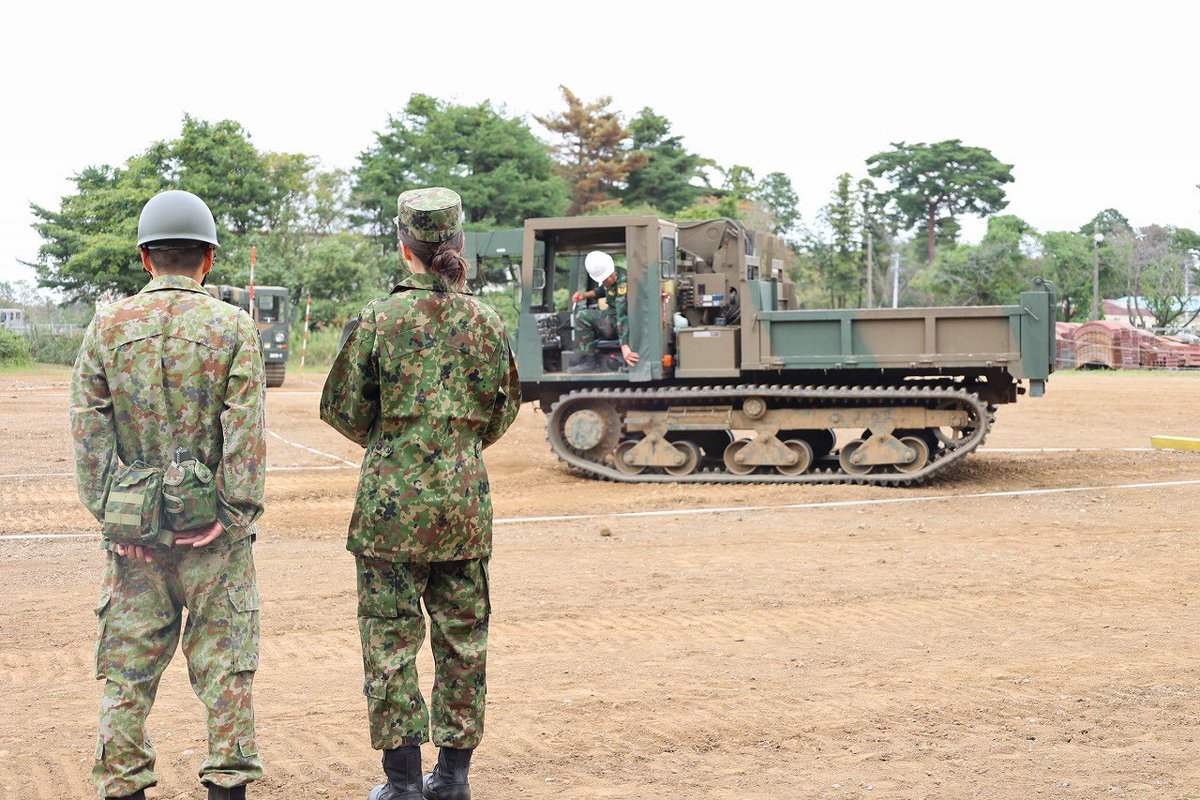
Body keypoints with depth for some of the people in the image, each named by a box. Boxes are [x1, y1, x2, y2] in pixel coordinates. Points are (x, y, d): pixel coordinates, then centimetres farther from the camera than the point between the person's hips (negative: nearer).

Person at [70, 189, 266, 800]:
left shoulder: (107, 327, 2)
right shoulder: (233, 327, -4)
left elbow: (87, 430, 0)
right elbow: (246, 433, -9)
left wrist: (107, 513, 4)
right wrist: (238, 515, -5)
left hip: (132, 523, 2)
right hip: (213, 522, -2)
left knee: (128, 664, 10)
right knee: (224, 662, 7)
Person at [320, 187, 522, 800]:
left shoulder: (380, 318, -8)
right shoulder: (485, 321, 1)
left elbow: (344, 409, -1)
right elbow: (504, 410, 10)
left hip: (392, 498, -3)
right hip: (465, 497, 3)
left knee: (390, 635, 5)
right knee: (462, 633, 12)